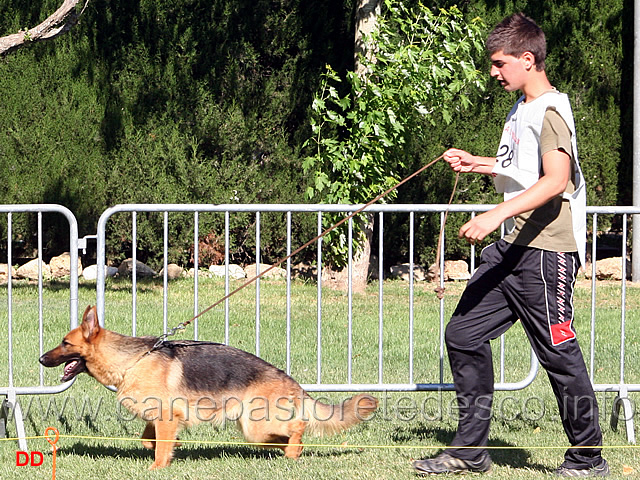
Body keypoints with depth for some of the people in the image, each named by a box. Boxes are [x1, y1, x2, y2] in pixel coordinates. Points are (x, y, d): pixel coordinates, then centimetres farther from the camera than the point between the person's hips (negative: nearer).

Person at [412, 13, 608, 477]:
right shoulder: (521, 110, 17)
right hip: (512, 248, 10)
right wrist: (478, 164, 18)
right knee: (464, 334, 7)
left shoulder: (551, 111, -14)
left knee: (559, 353, -3)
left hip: (547, 252, -10)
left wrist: (497, 215, -35)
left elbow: (556, 181, -28)